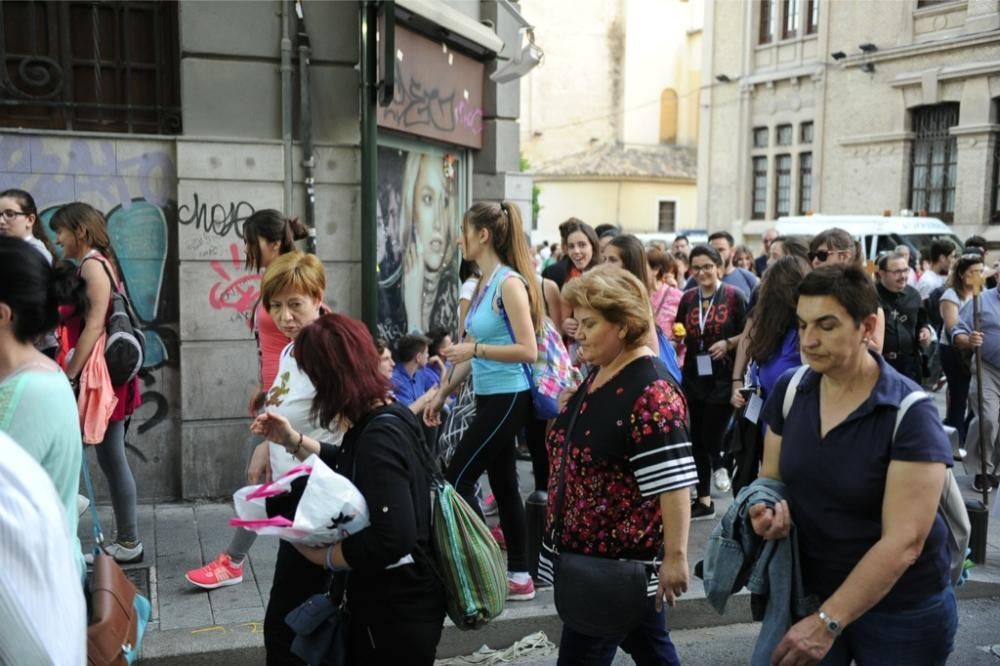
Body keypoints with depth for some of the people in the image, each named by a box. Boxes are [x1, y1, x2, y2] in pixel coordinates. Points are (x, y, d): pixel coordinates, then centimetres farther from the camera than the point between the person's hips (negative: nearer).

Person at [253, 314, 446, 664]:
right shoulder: (381, 418, 2)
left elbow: (393, 538, -36)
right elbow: (351, 467, 23)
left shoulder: (380, 436, -28)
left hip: (396, 613, -9)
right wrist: (293, 440, 14)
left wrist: (324, 555, -22)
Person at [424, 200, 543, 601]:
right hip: (490, 397, 9)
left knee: (458, 479, -5)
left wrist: (474, 349, -22)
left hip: (507, 399, -9)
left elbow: (528, 351, -19)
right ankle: (519, 576, 20)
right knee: (503, 484, 12)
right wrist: (443, 393, 17)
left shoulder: (509, 283, -15)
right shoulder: (484, 283, 11)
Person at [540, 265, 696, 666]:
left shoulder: (651, 391, -22)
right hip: (588, 551, 9)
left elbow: (673, 481, -25)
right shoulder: (597, 376, 7)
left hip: (619, 560, -9)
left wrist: (675, 556, -25)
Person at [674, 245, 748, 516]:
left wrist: (728, 343, -18)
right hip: (693, 378, 5)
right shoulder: (687, 298, 7)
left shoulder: (733, 296, -6)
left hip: (723, 379, -5)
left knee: (711, 435, -9)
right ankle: (704, 500, 21)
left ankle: (719, 465, 26)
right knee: (696, 439, 9)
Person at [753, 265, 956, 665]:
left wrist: (827, 622, -27)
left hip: (902, 611, -4)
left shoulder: (911, 414, -20)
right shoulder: (789, 390, -5)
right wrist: (766, 511, -15)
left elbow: (903, 542, -24)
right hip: (810, 590, 4)